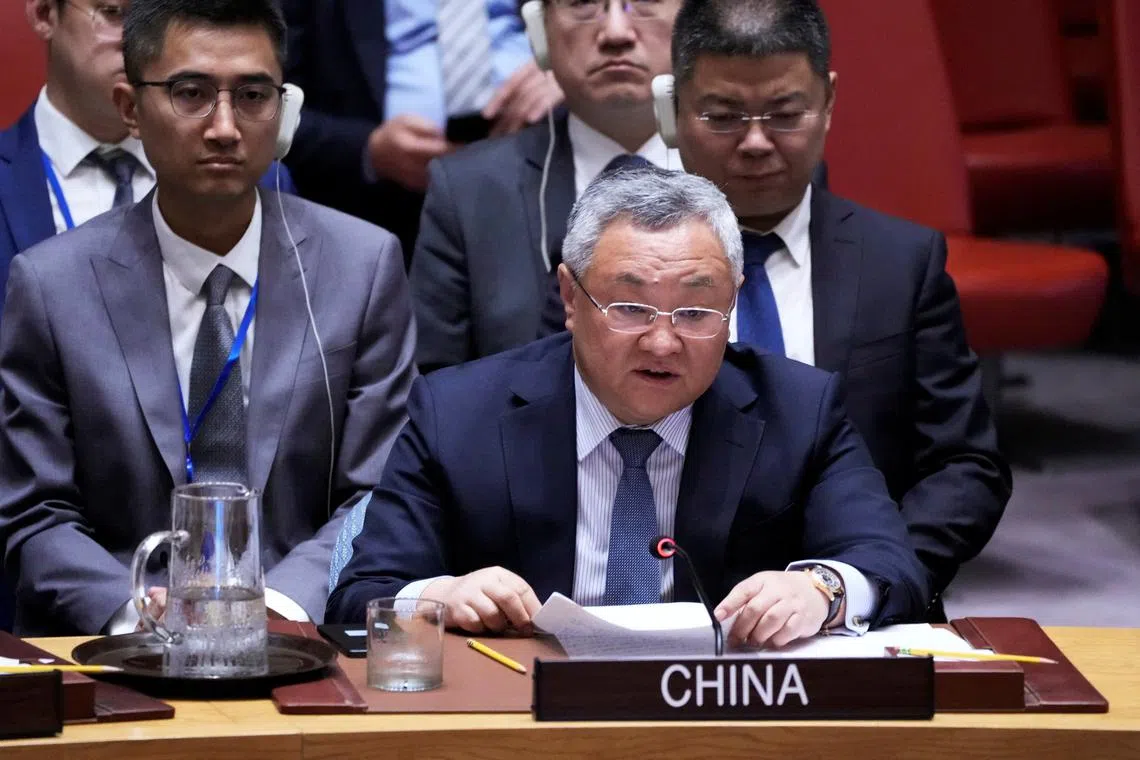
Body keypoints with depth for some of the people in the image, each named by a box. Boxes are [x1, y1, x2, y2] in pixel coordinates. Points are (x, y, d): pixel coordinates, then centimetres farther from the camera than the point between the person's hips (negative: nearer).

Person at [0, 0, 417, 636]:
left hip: (300, 648, 1)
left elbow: (376, 498, 4)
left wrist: (284, 603, -14)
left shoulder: (366, 266, 5)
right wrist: (132, 612, -17)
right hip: (112, 657, -1)